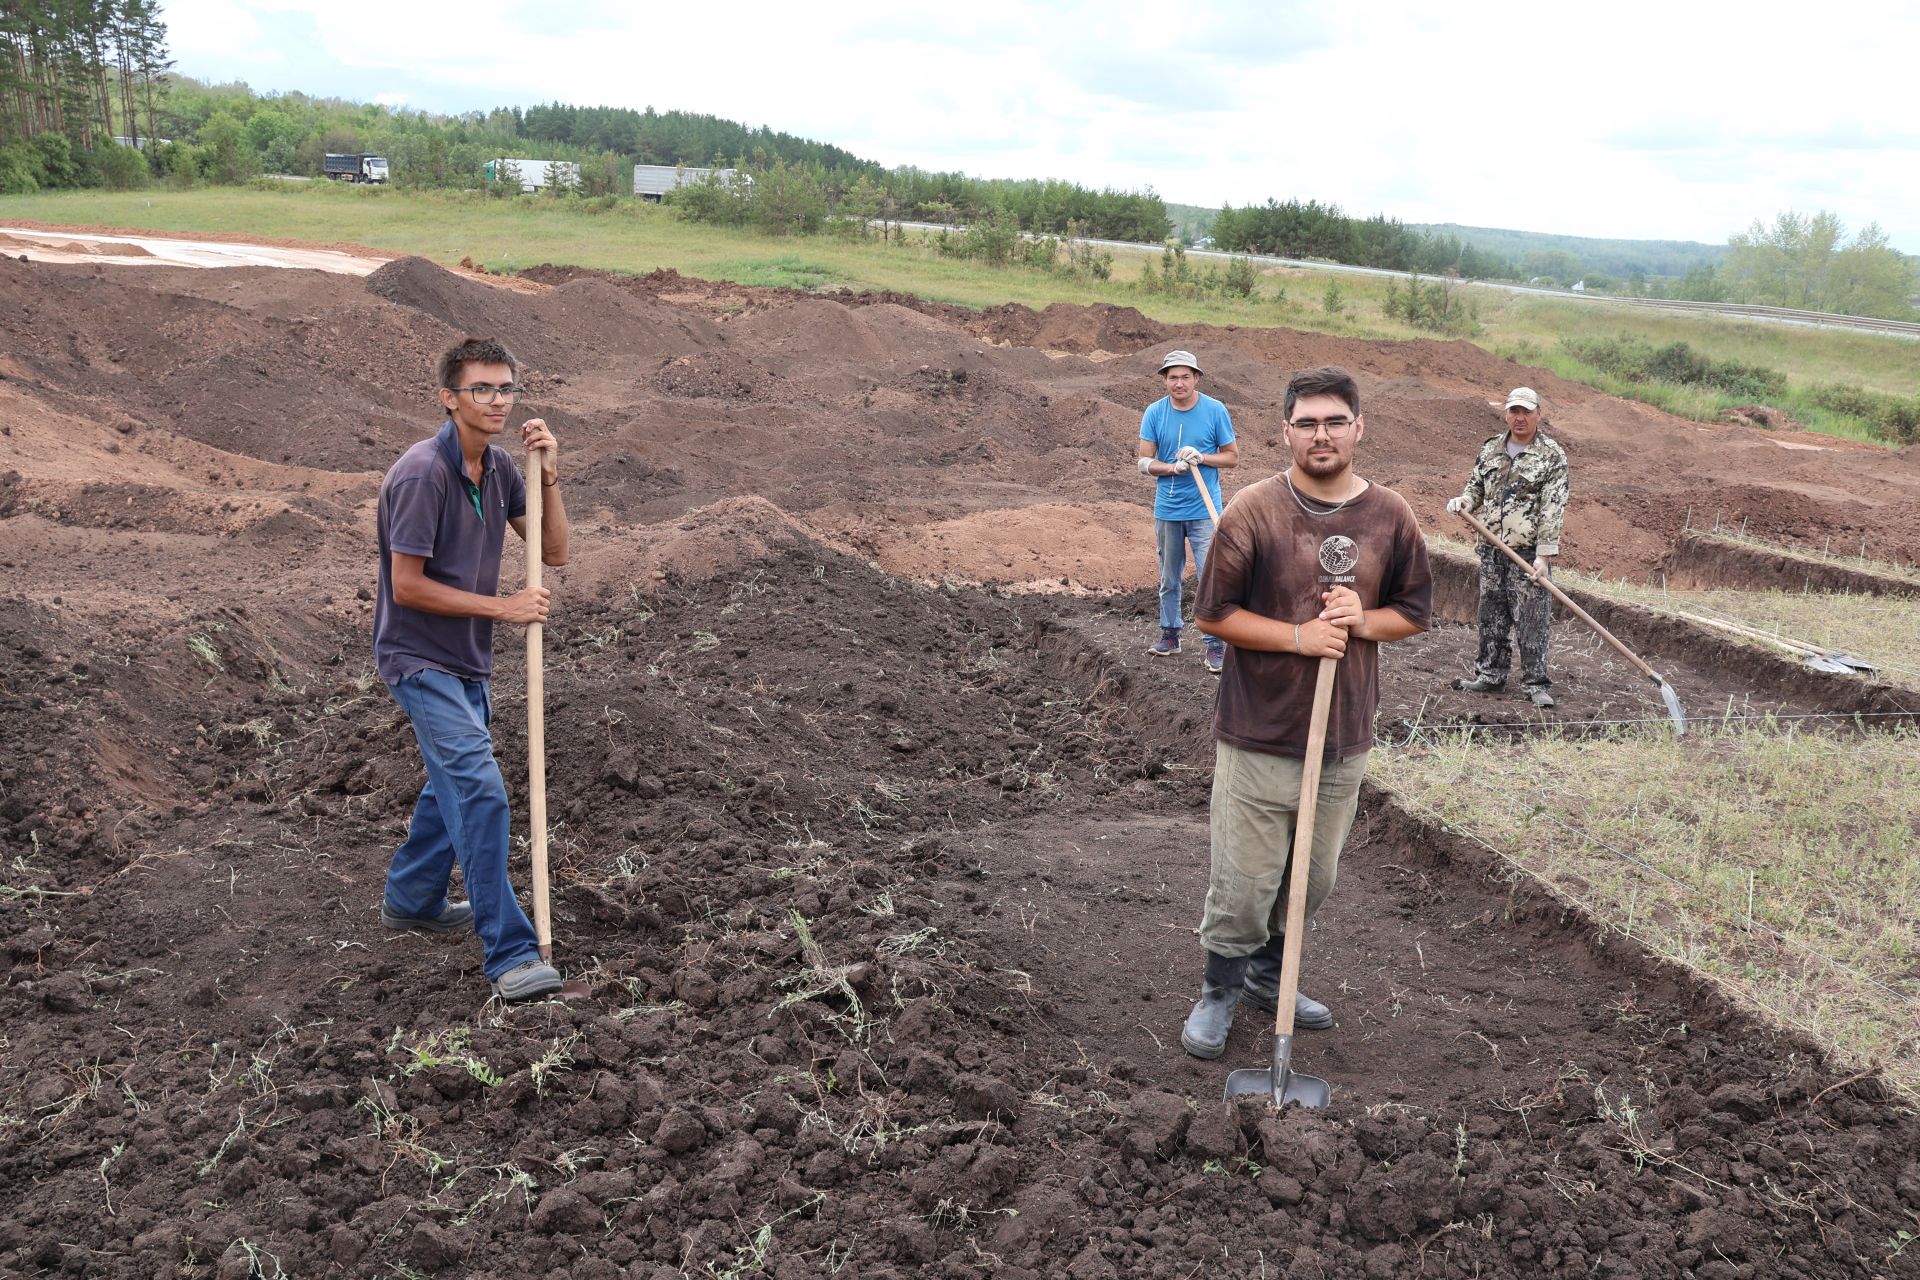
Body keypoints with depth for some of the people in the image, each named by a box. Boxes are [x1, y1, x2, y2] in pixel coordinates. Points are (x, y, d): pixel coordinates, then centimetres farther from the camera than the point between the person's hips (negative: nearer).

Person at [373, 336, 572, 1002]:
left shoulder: (497, 466, 3)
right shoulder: (421, 474, -22)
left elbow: (553, 551, 3)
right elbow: (407, 585, -22)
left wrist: (549, 475, -10)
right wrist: (502, 607, -19)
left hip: (467, 657, 9)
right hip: (419, 658, -9)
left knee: (454, 781, 23)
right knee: (480, 787, -18)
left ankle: (411, 899, 44)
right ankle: (510, 953, -15)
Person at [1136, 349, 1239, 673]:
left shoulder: (1215, 410, -5)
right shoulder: (1154, 413, 0)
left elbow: (1233, 457, 1)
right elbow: (1144, 461, 1)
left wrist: (1201, 457, -16)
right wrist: (1171, 467, -18)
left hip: (1204, 510, -3)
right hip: (1167, 510, 3)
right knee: (1169, 578, 14)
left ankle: (1215, 644, 0)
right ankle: (1170, 635, 28)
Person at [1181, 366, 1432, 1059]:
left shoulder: (1392, 517, 1)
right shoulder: (1252, 512, -11)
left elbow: (1414, 613, 10)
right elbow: (1213, 614, -7)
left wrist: (1361, 620, -12)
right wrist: (1299, 636, -18)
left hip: (1345, 737, 4)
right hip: (1258, 736, -4)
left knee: (1313, 880, 18)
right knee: (1242, 884, 3)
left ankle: (1269, 975, 41)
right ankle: (1221, 991, 26)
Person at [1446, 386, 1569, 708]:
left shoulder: (1552, 455, -4)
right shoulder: (1490, 449, 11)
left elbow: (1553, 509, -10)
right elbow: (1477, 486, 24)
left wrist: (1544, 555, -17)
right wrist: (1464, 500, -2)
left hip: (1529, 552, -5)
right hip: (1492, 550, 5)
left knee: (1532, 619, -4)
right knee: (1491, 616, 11)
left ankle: (1535, 683, 2)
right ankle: (1491, 675, 21)